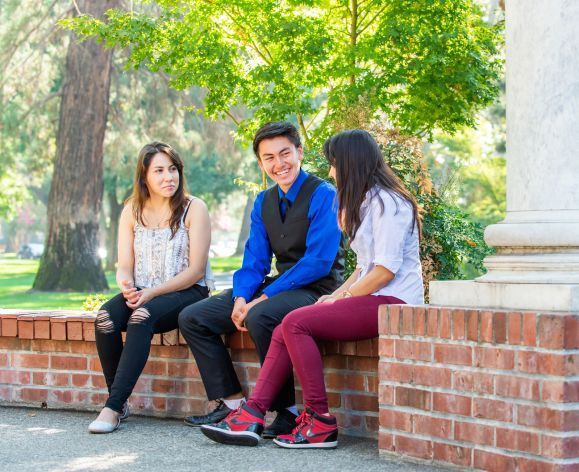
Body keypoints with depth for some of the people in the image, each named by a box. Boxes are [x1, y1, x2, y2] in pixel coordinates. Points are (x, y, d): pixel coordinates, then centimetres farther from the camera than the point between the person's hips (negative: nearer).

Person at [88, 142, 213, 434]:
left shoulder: (193, 209, -4)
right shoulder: (132, 211, 9)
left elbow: (196, 270, -9)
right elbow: (125, 266, 6)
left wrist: (152, 293, -18)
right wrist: (127, 286, -18)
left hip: (187, 292, -4)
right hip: (141, 294, 4)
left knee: (141, 318, -33)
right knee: (106, 317, -26)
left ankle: (114, 407, -33)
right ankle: (117, 400, -18)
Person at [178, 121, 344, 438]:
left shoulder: (323, 196, -11)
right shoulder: (263, 203, 12)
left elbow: (319, 262, -19)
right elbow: (254, 262, 11)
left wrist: (266, 296, -20)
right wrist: (240, 298, -11)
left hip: (316, 289, -8)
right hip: (277, 288, 8)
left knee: (260, 317, -38)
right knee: (192, 318, -1)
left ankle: (287, 412, -24)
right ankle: (232, 403, -1)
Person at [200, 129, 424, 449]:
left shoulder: (387, 202, -9)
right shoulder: (367, 201, 23)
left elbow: (386, 269, -18)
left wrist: (343, 298, -10)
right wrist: (338, 294, 6)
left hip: (392, 302, -10)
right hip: (371, 299, 10)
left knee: (296, 323, -21)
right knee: (286, 330, -6)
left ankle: (321, 423, -19)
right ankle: (253, 415, -14)